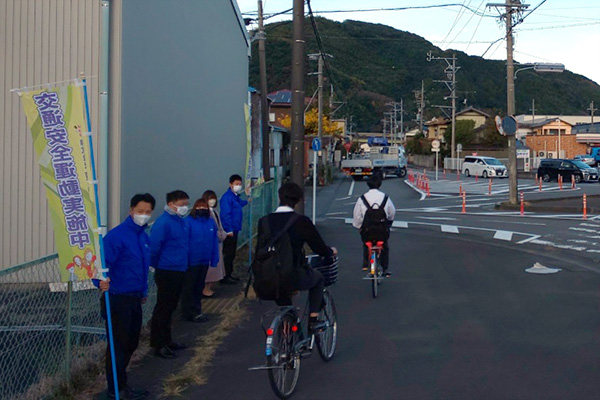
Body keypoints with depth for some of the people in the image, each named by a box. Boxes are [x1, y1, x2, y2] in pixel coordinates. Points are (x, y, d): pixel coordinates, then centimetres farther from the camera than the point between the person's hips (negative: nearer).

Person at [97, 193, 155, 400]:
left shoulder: (144, 237, 11)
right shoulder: (117, 235, -16)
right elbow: (103, 261, -23)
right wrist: (101, 281, -41)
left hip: (135, 299, 8)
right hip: (118, 298, -8)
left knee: (131, 343, 18)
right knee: (118, 345, 1)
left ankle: (121, 383, 34)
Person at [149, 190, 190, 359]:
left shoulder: (181, 221, 10)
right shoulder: (163, 223, -18)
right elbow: (154, 246, -19)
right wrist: (156, 265, -7)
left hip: (180, 271, 9)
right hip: (167, 273, -9)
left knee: (170, 307, 18)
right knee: (163, 309, -1)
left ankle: (166, 340, 29)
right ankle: (159, 345, 7)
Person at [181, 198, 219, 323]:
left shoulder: (211, 222, 1)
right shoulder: (189, 222, -15)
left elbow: (215, 242, 5)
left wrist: (214, 259, 3)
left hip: (204, 262, 6)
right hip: (191, 262, -5)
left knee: (199, 288, 18)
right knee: (189, 289, 7)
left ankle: (196, 311, 31)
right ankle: (190, 313, 19)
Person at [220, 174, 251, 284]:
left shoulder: (236, 196, 12)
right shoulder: (227, 197, -17)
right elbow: (225, 214, -21)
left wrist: (246, 201, 33)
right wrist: (229, 230, -22)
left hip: (235, 229, 9)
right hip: (229, 230, -9)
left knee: (232, 253, 17)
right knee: (228, 254, -3)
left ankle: (229, 274, 27)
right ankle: (225, 276, 3)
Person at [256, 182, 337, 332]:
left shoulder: (264, 221, 3)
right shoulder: (301, 221, -9)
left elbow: (259, 251, 10)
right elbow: (320, 249, -2)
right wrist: (331, 251, 21)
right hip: (294, 278, -4)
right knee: (318, 278, 27)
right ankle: (313, 320, 22)